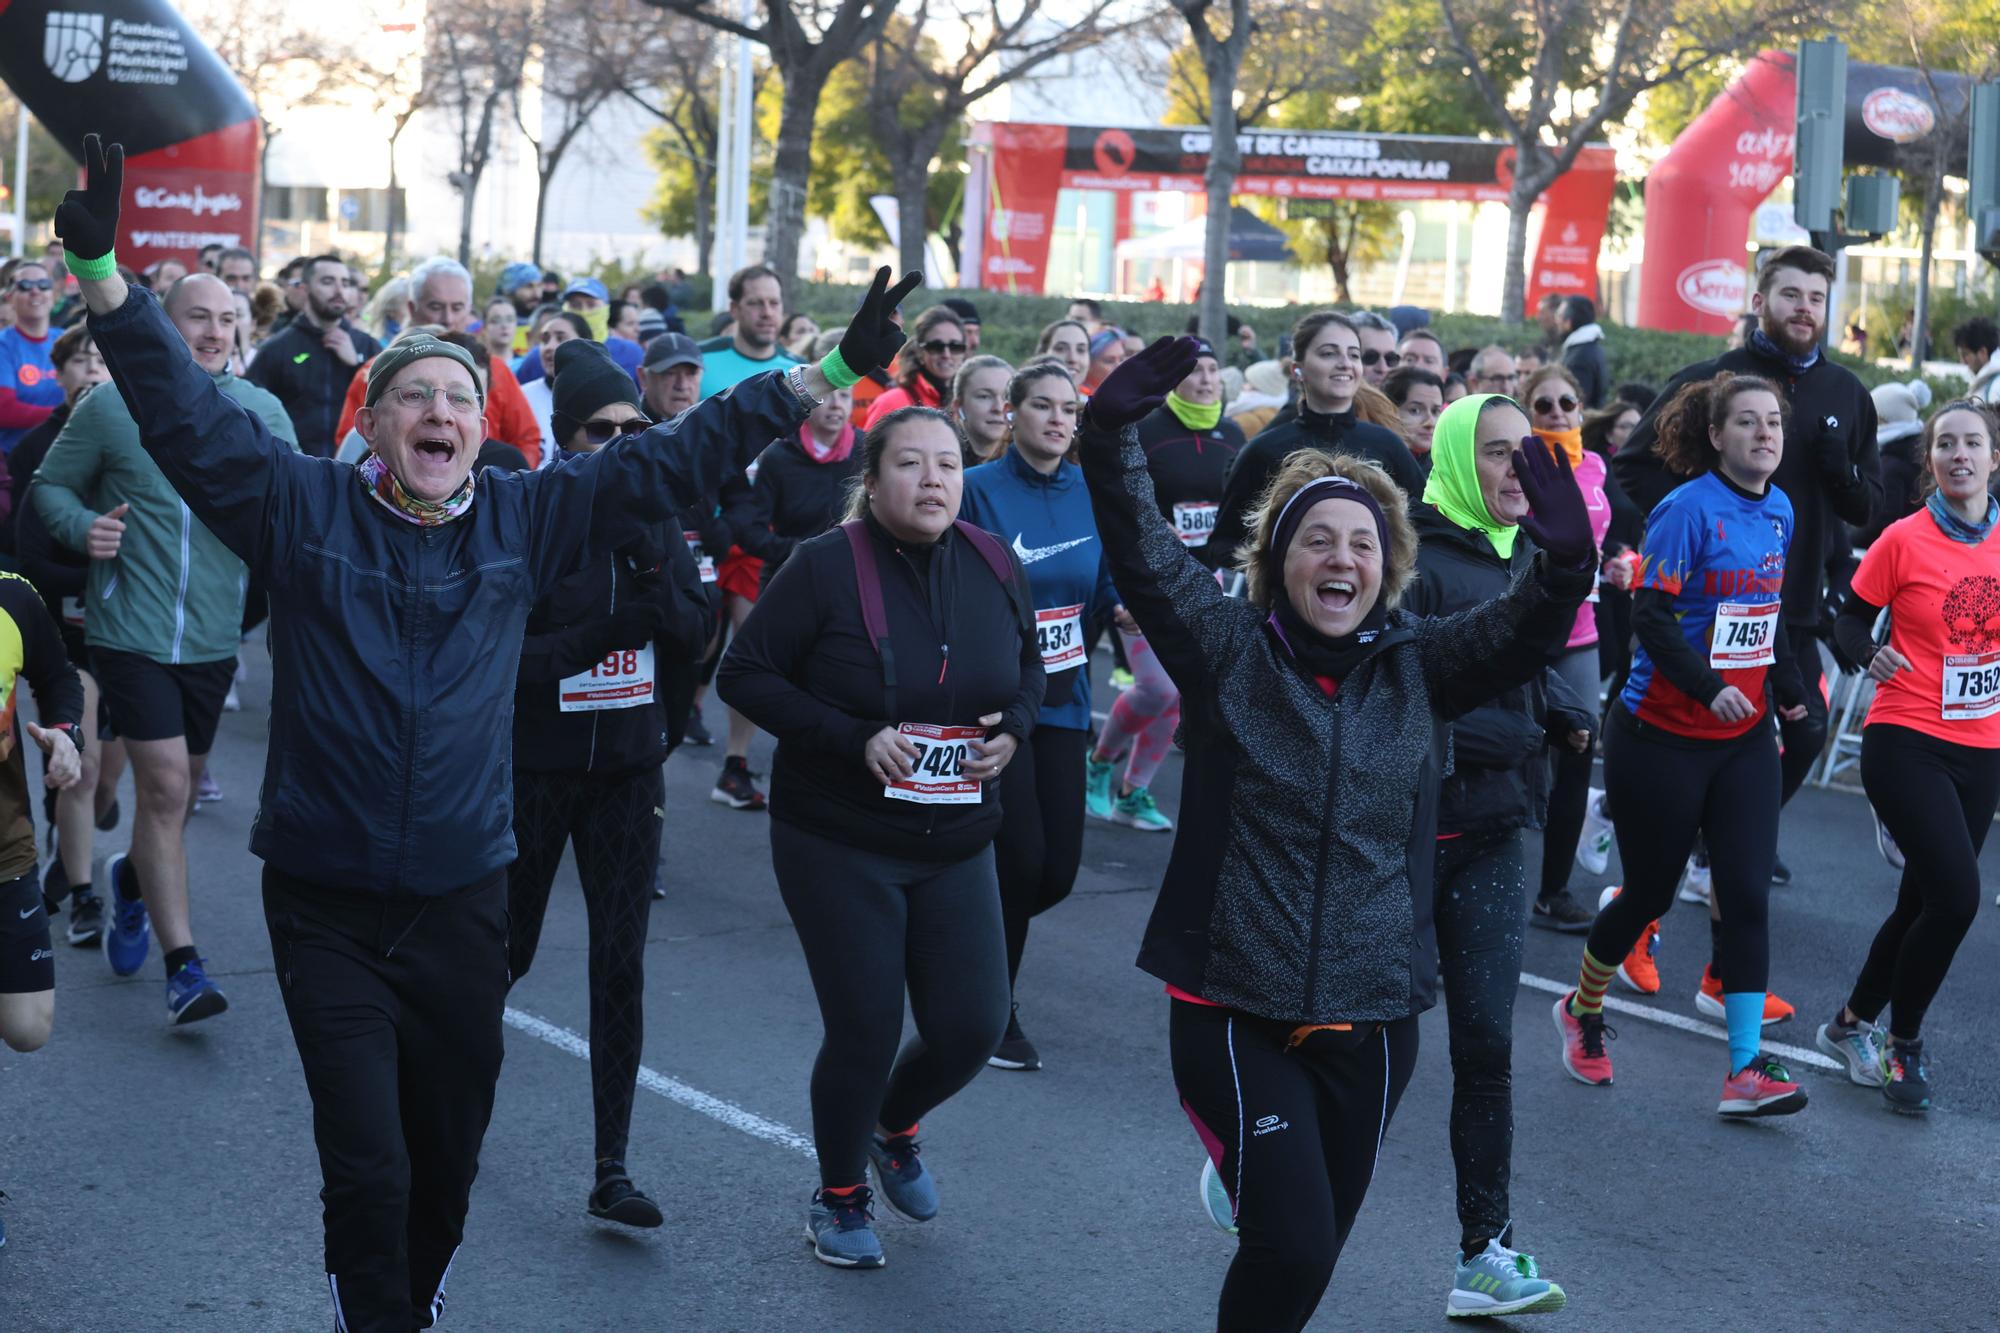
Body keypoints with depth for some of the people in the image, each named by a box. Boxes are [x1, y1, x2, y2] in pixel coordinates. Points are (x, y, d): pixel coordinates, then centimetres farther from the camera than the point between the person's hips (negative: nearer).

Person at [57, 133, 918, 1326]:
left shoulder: (525, 518, 2)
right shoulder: (304, 507, -4)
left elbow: (670, 459, 2)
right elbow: (186, 415, -13)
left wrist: (822, 378, -2)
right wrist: (104, 277, -27)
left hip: (462, 900, 3)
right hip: (325, 904, -3)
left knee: (448, 1160, 14)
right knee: (368, 1167, -7)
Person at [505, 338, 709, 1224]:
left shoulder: (653, 524, 2)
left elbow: (695, 639, -2)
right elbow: (504, 656, -17)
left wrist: (652, 572, -19)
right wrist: (611, 629, -25)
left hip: (626, 770, 3)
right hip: (534, 768, -3)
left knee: (620, 966, -3)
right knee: (506, 951, 13)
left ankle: (612, 1173, 1)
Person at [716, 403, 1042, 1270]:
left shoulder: (994, 567, -1)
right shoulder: (826, 567, -14)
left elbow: (1029, 666, 15)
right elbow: (744, 674, -12)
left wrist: (1014, 727, -6)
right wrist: (854, 739, -21)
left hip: (956, 843, 4)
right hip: (839, 844, -4)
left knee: (972, 1028, 2)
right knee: (865, 1033, -1)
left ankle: (895, 1127, 37)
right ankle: (841, 1196, 26)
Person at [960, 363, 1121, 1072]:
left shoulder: (1089, 493, 6)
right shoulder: (979, 489, -7)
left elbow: (1104, 584, 13)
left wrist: (1121, 608, -8)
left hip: (1062, 696, 5)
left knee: (1059, 868, 3)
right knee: (1023, 859, -10)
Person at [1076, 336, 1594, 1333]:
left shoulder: (1417, 667, 4)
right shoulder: (1228, 648, -2)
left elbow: (1523, 629, -10)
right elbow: (1143, 553, -13)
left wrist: (1567, 561, -30)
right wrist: (1112, 435, -28)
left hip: (1370, 1019, 3)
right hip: (1236, 1014, -3)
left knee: (1312, 1252, 13)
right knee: (1293, 1247, -13)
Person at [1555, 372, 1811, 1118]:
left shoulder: (1779, 511, 7)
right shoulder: (1688, 509, -15)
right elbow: (1650, 614, -20)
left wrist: (1787, 686, 13)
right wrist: (1708, 688, -28)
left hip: (1744, 736, 5)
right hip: (1664, 735, -5)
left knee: (1747, 893, -4)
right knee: (1651, 890, 7)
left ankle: (1746, 1072, -4)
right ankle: (1582, 1012, 33)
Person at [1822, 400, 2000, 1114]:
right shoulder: (1904, 540, -8)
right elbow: (1851, 617, 0)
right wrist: (1870, 655, -19)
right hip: (1907, 741, -5)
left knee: (1923, 902, 11)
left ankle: (1853, 1022, 31)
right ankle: (1903, 1042, 7)